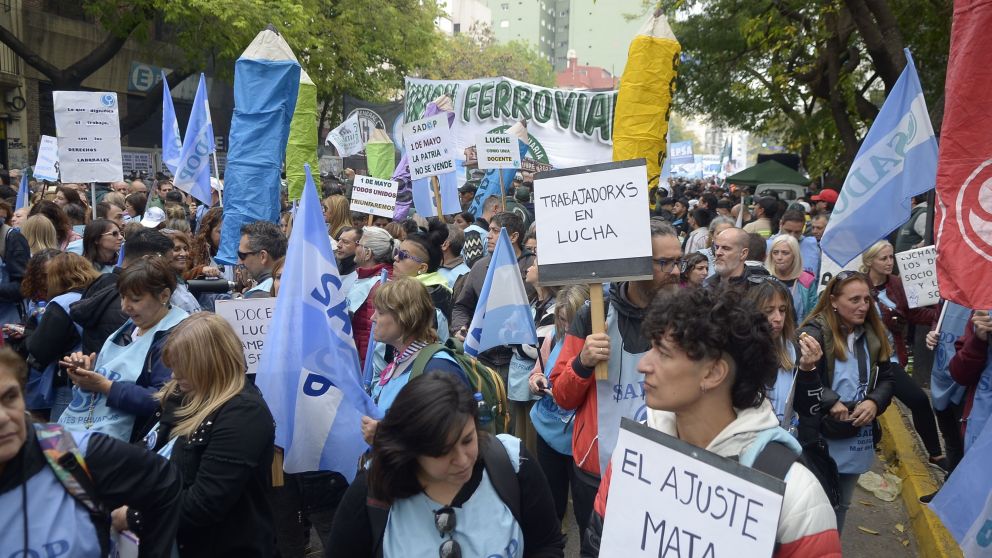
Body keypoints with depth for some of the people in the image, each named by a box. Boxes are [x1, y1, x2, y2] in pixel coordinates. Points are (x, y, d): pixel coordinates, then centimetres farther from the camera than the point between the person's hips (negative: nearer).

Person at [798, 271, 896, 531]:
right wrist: (832, 403, -29)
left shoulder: (873, 335, 5)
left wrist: (874, 402, -9)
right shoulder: (814, 332, -16)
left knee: (840, 505, 21)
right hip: (820, 436, -6)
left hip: (857, 437, 6)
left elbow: (887, 378, 10)